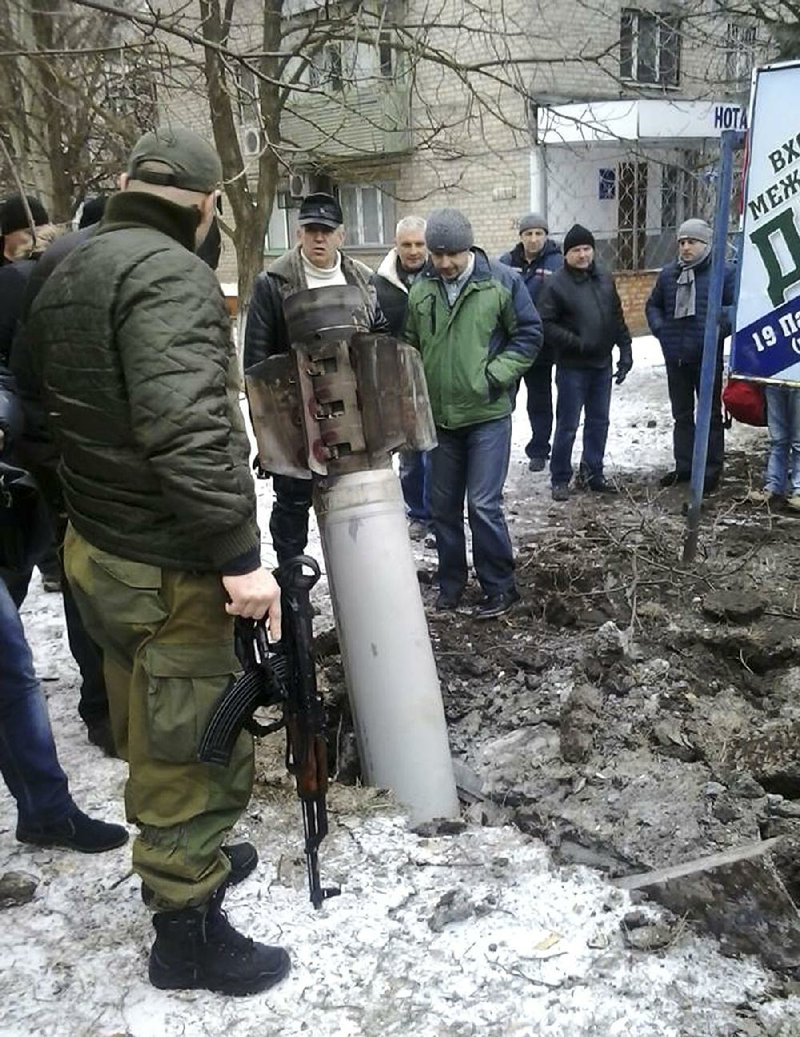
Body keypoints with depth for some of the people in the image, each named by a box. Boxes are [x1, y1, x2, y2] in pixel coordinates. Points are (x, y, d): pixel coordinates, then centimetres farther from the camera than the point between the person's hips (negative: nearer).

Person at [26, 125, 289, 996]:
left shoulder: (64, 276, 13)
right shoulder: (169, 273, -18)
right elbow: (187, 429, -31)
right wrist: (238, 552, -28)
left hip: (96, 548, 10)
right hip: (166, 563, -10)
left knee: (151, 734, 24)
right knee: (196, 748, 5)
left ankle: (178, 858, 44)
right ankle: (187, 932, 21)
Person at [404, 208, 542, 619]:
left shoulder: (502, 281, -6)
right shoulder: (420, 291, 4)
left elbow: (529, 334, -2)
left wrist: (495, 375, -11)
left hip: (488, 414, -4)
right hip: (440, 416, 4)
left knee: (484, 505, -7)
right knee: (444, 506, 12)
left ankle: (499, 588, 11)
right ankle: (450, 584, 28)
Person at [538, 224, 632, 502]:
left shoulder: (605, 280, 10)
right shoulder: (557, 284, -9)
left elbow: (618, 319, 15)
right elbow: (546, 324, -13)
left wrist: (625, 351, 8)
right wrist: (577, 343, -19)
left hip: (602, 364, 6)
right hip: (572, 367, -6)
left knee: (599, 422, 13)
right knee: (567, 425, 0)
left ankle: (592, 474, 25)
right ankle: (560, 479, 12)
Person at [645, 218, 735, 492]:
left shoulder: (724, 273, -7)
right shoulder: (668, 273, 8)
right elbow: (653, 305, 18)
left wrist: (720, 330, -19)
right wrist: (659, 329, 3)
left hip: (708, 358, -5)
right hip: (675, 358, 5)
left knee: (711, 415, 5)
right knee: (681, 415, 15)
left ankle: (712, 470, 13)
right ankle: (684, 466, 26)